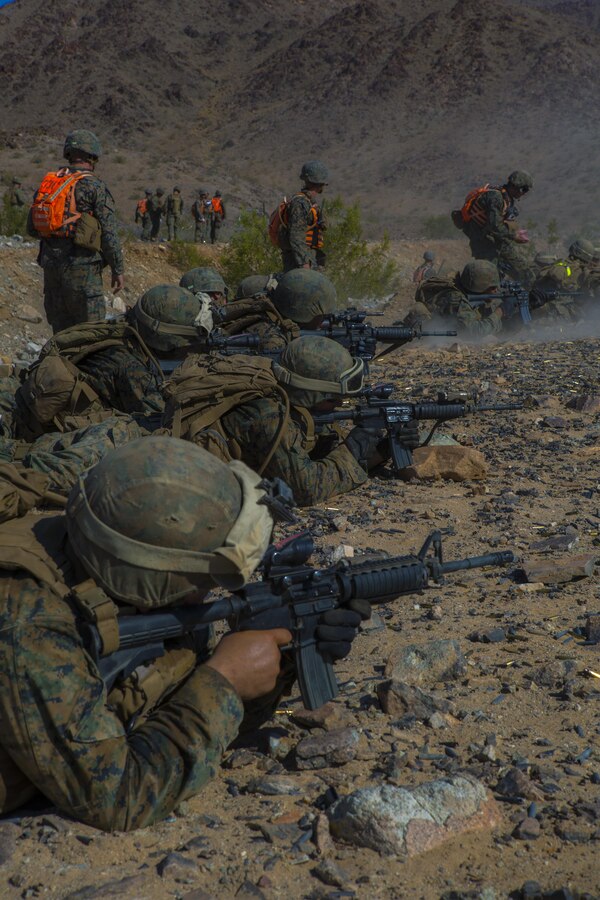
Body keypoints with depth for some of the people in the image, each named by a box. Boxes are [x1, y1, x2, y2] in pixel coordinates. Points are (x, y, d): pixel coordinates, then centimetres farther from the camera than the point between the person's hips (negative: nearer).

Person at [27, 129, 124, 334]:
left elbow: (32, 228, 14)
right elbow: (109, 233, -11)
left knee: (61, 328, 14)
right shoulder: (95, 186, -8)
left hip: (50, 264, 6)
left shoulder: (47, 183, 10)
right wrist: (117, 269, -3)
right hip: (81, 265, -6)